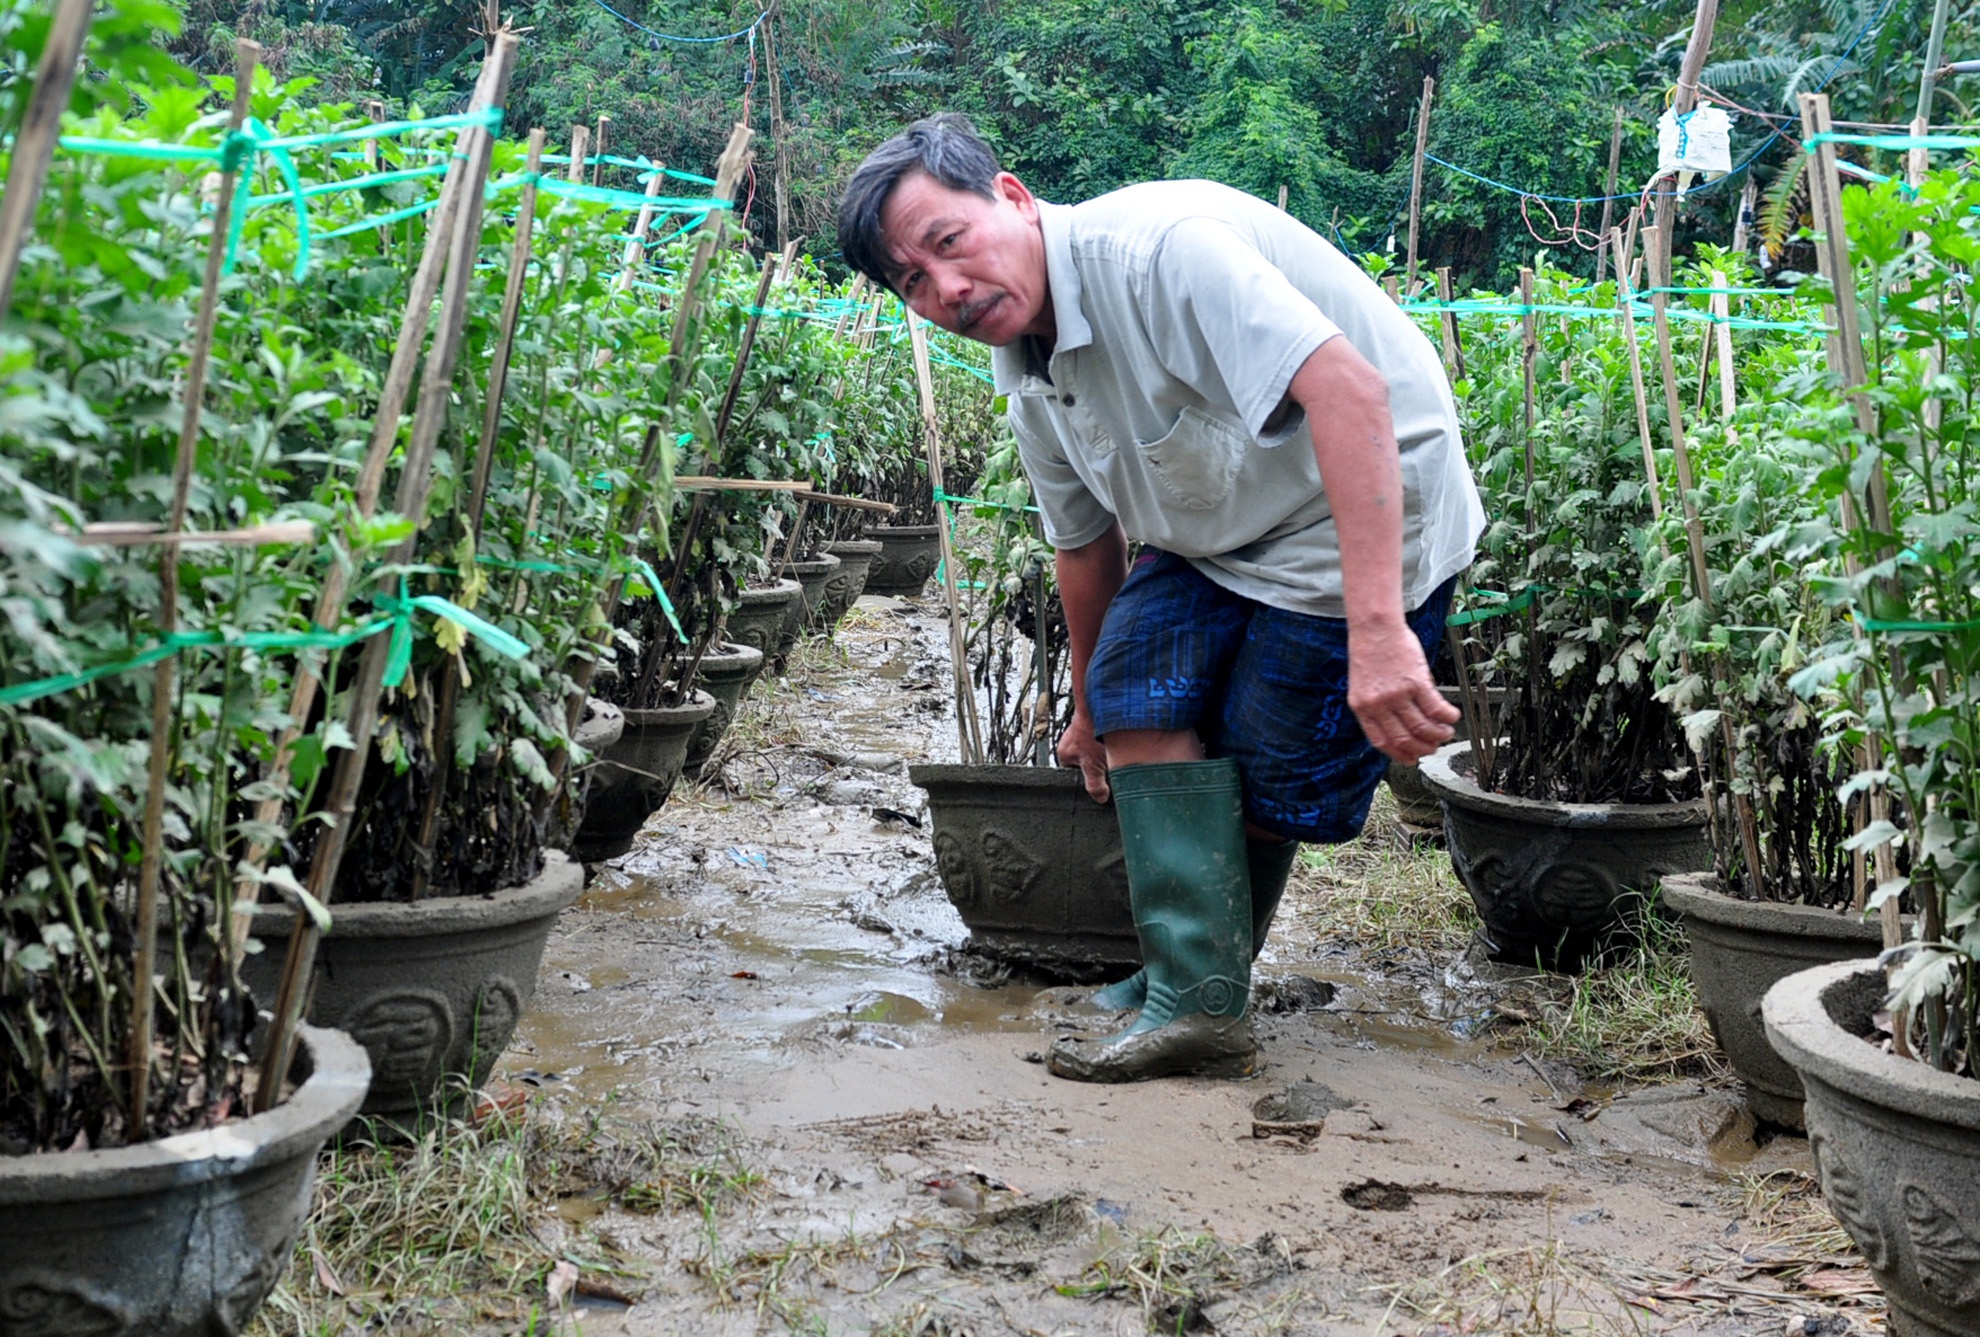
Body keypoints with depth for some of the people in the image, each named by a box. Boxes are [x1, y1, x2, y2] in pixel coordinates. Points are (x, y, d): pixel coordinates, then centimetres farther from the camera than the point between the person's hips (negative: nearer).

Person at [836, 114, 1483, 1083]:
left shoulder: (1156, 248, -30)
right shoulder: (1027, 370, 1)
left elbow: (1348, 387, -41)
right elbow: (1088, 538, 16)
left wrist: (1376, 627, -48)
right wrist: (1087, 711, 28)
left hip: (1370, 521, -8)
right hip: (1219, 538, 8)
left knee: (1262, 777, -4)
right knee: (1136, 690, -5)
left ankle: (1205, 991, 19)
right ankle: (1191, 999, 1)